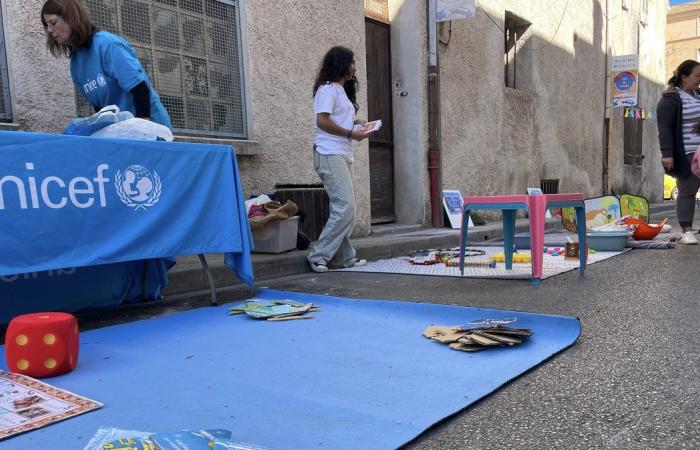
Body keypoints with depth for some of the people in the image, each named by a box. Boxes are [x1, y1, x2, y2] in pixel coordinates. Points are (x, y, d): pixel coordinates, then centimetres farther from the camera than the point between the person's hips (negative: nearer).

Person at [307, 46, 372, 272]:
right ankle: (318, 256, -8)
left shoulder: (341, 90, 23)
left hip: (343, 155, 10)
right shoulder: (328, 89, -6)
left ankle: (344, 256, 14)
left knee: (345, 208, 8)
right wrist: (351, 133, -13)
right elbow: (322, 121, -15)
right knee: (345, 208, -15)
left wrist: (357, 124, 7)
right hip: (330, 154, -10)